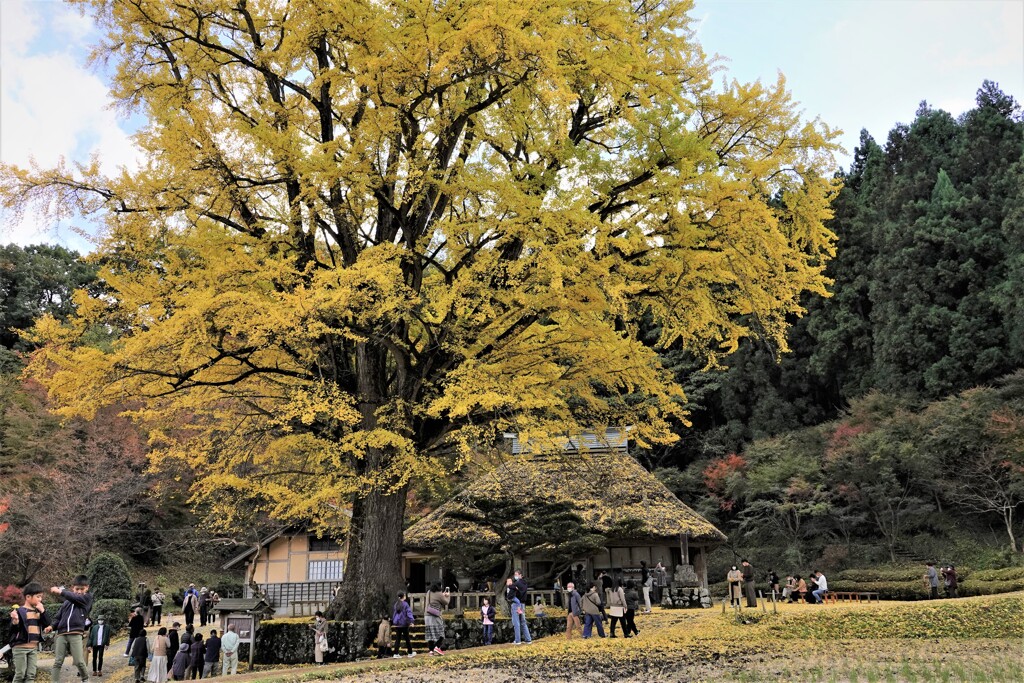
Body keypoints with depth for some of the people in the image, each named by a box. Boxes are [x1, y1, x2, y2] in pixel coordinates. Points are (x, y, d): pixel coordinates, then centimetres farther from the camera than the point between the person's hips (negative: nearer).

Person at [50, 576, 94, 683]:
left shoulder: (88, 598, 10)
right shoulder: (66, 602, 17)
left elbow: (76, 598, -9)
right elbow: (57, 617, 16)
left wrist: (60, 592, -8)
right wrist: (51, 626, -3)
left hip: (75, 635, -3)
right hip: (61, 634, 3)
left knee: (79, 662, -5)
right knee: (58, 662, -2)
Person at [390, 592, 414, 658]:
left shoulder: (396, 605, 9)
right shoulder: (405, 604, -10)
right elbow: (409, 613, -18)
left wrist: (393, 621, 30)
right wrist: (411, 621, -23)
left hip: (397, 624, 5)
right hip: (404, 624, -5)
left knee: (397, 639, 6)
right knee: (407, 638, 6)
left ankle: (396, 654, 1)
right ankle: (410, 653, 15)